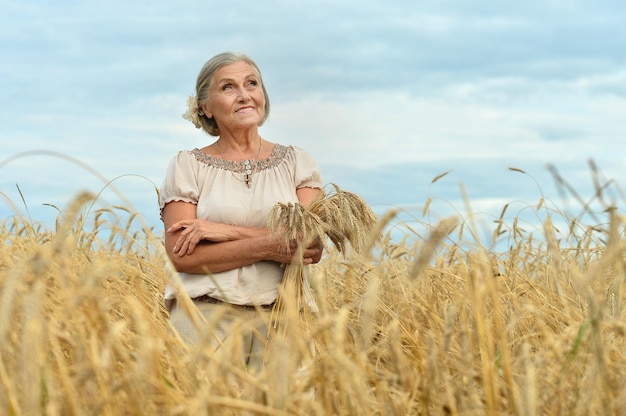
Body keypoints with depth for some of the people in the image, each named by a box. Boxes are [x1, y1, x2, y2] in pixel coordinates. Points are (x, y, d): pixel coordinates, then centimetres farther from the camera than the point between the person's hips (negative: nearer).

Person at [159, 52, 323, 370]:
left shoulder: (297, 162, 11)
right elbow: (182, 256, -5)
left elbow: (312, 247, -3)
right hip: (205, 318, -1)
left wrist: (226, 230, -10)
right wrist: (268, 246, -15)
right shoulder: (187, 165, 6)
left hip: (281, 319, 1)